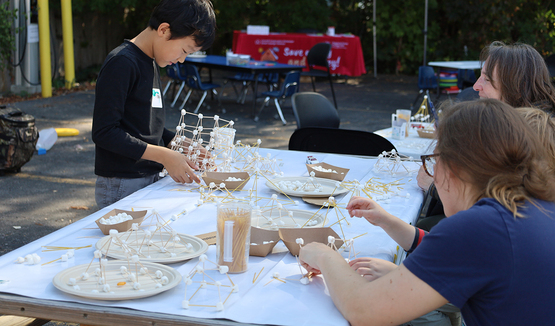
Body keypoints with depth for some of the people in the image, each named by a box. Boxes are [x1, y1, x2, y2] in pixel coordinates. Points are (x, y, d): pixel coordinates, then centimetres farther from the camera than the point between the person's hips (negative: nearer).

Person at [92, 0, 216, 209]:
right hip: (122, 187, -9)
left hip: (151, 180, 9)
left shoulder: (152, 63, 14)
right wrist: (163, 156, -22)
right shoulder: (122, 63, -16)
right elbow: (104, 132, -21)